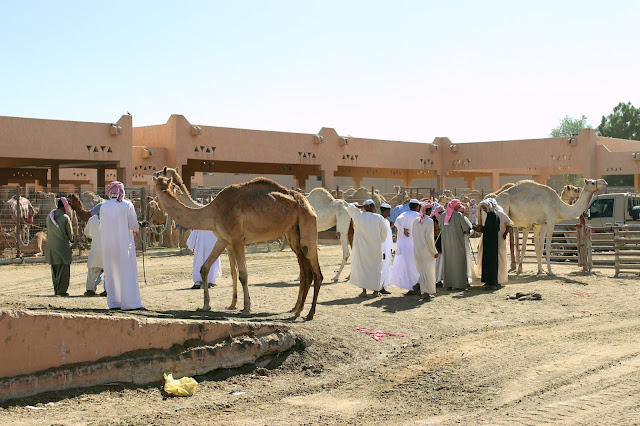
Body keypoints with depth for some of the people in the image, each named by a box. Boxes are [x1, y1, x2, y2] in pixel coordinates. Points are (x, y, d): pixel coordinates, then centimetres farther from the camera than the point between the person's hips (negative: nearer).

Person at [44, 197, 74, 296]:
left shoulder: (49, 217, 5)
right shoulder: (65, 218, -13)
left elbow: (48, 231, 12)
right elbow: (70, 233, -4)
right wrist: (70, 239, 17)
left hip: (51, 246, 6)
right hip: (63, 246, -6)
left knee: (55, 270, 13)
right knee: (64, 269, 0)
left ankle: (56, 289, 17)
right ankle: (61, 290, -1)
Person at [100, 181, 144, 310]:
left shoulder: (103, 207, 2)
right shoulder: (127, 205, -7)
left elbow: (102, 228, 7)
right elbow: (133, 225, -7)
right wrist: (136, 229, 15)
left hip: (108, 245, 3)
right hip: (124, 244, -3)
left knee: (111, 273, 10)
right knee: (127, 272, -1)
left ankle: (113, 302, 10)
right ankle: (130, 302, -4)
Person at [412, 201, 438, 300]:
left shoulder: (416, 221, 6)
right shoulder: (429, 221, -14)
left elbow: (413, 235, 9)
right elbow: (429, 237, -17)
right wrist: (434, 251, -10)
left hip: (417, 250, 6)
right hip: (427, 250, -6)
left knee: (422, 271, 15)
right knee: (429, 272, 4)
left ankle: (424, 292, 19)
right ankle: (426, 293, 4)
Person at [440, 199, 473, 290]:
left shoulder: (444, 215, 3)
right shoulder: (458, 215, -14)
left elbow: (441, 228, 13)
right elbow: (467, 228, -9)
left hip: (446, 243, 5)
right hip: (457, 242, -5)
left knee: (448, 262, 12)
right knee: (458, 262, 2)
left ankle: (448, 283, 14)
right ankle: (457, 284, 2)